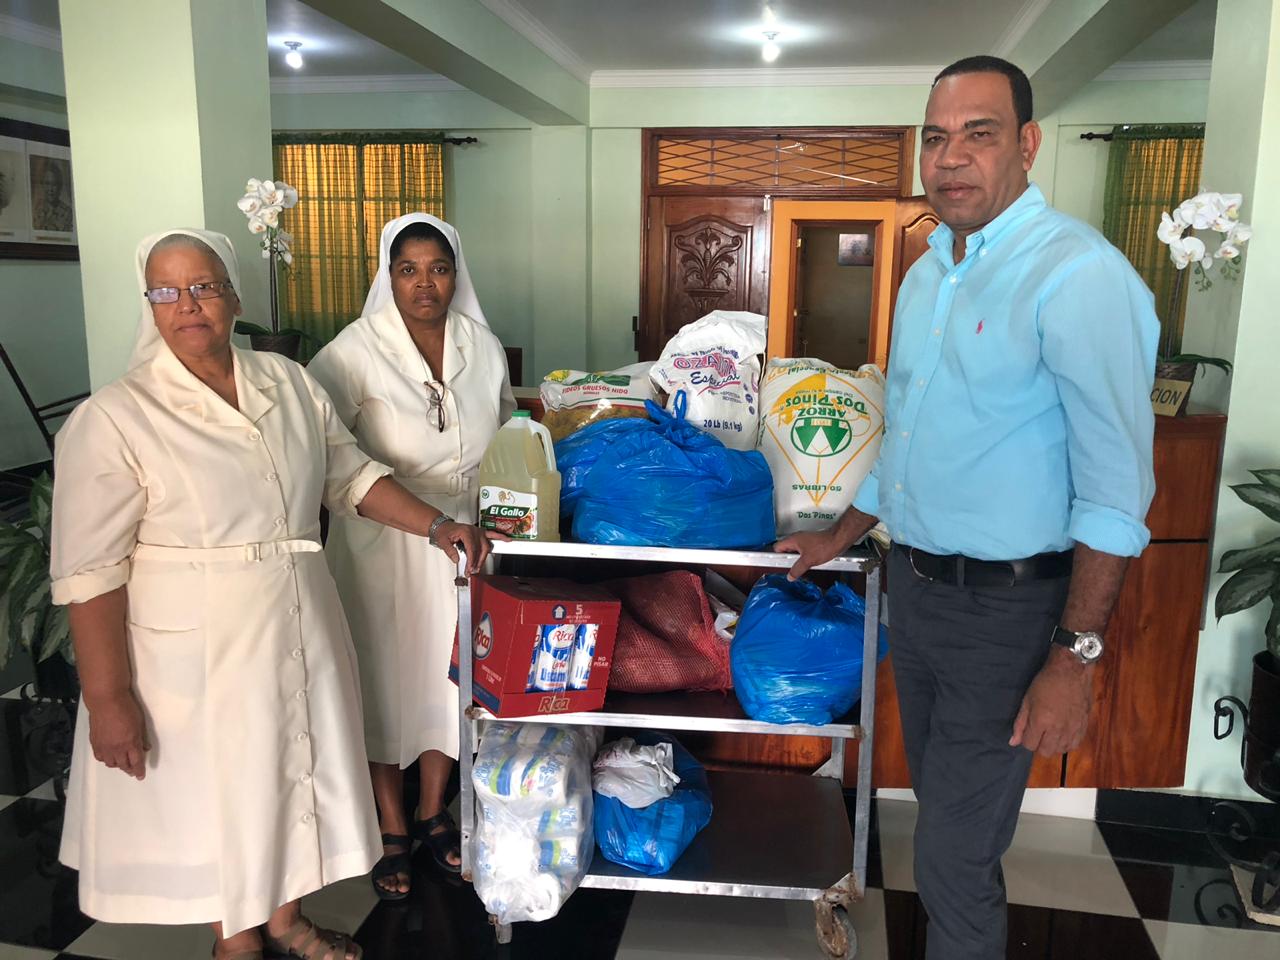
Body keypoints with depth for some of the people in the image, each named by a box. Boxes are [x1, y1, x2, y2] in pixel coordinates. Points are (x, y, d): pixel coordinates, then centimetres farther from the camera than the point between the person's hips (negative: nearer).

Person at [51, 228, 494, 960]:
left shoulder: (288, 382, 1)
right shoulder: (114, 419, -14)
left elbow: (350, 473, 9)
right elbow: (90, 571, -15)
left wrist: (436, 525, -2)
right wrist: (108, 698, -16)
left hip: (298, 629, 5)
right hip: (195, 651, -5)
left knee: (295, 769, 19)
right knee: (215, 791, 12)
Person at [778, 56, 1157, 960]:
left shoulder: (1079, 275, -18)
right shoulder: (925, 274, 9)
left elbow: (1115, 487, -20)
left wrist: (1074, 658, -20)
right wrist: (841, 538, 25)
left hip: (1007, 607, -8)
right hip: (915, 584, 8)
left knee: (956, 857, 3)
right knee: (942, 807, 22)